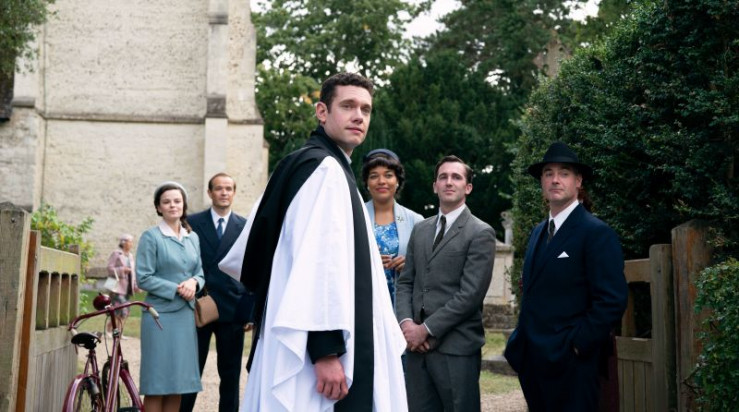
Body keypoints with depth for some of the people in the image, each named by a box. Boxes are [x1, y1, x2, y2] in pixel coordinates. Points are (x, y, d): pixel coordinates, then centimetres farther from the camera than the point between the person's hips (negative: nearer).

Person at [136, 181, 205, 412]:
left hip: (186, 315, 5)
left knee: (178, 379, 8)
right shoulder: (151, 237, -3)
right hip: (160, 315, -5)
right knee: (157, 383, -2)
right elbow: (143, 278, -8)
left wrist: (193, 283, -7)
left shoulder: (193, 238, 13)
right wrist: (176, 289, -14)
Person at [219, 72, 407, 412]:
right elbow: (318, 262, -23)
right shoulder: (325, 168, -11)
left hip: (317, 344, 11)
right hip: (316, 346, -11)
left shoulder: (314, 167, 19)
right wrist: (325, 349, -26)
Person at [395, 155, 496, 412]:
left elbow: (470, 294, -12)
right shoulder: (420, 230, 16)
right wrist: (406, 322, -5)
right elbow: (405, 282, 13)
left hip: (456, 347, -5)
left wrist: (427, 329, -13)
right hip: (417, 344, 5)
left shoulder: (480, 233, -4)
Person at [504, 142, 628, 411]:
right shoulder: (538, 232, 14)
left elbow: (612, 300, -17)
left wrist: (576, 345, -16)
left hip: (568, 362, -7)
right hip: (531, 359, 7)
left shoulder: (597, 233, -11)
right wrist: (522, 341, 11)